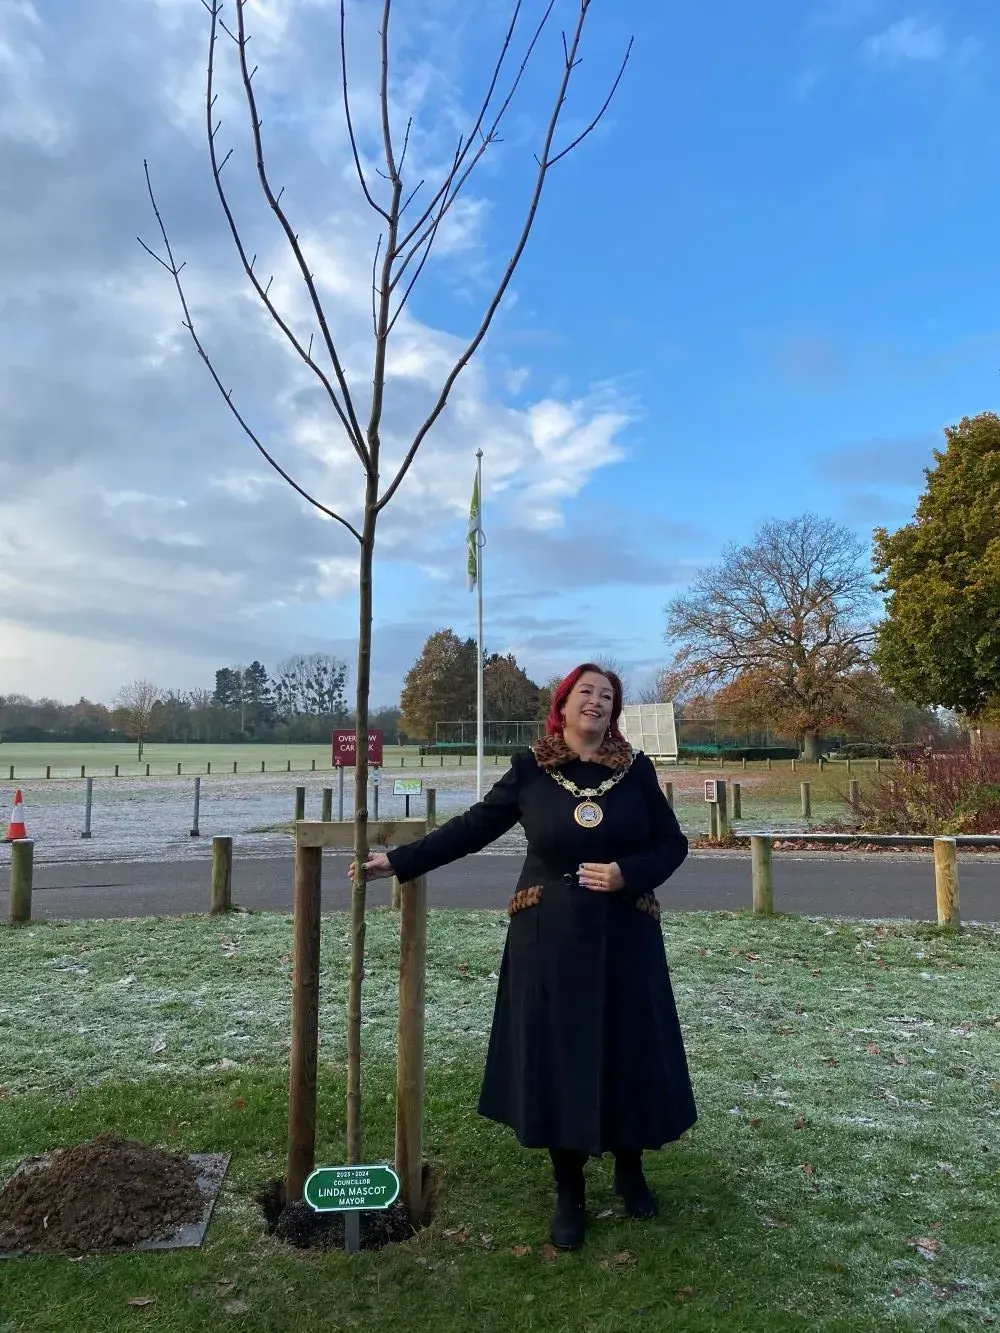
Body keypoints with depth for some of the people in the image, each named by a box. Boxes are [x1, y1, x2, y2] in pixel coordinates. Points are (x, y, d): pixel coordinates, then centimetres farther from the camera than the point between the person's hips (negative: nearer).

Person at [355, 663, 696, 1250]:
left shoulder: (636, 769, -1)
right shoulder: (530, 769, -3)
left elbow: (672, 843, 4)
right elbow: (473, 827, 2)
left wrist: (627, 873, -15)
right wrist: (400, 861, 1)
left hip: (624, 938, 1)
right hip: (550, 938, -1)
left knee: (630, 1053, 10)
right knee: (556, 1056, 6)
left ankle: (630, 1170, 38)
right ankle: (570, 1195, 27)